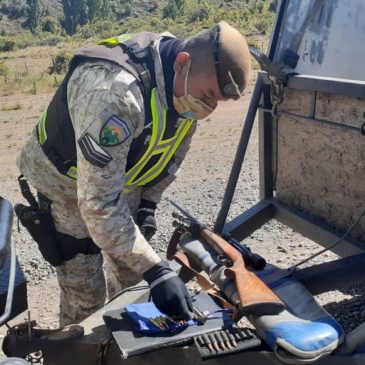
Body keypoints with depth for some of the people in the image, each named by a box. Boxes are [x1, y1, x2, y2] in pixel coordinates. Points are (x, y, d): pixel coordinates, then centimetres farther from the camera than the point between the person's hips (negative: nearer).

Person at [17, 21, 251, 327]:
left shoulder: (187, 84, -14)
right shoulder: (115, 91, -41)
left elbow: (174, 150, 6)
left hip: (123, 181, 7)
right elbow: (99, 202, -41)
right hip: (68, 181, -6)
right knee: (86, 294, -3)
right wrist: (156, 271, -40)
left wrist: (149, 203, -2)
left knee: (132, 276, 15)